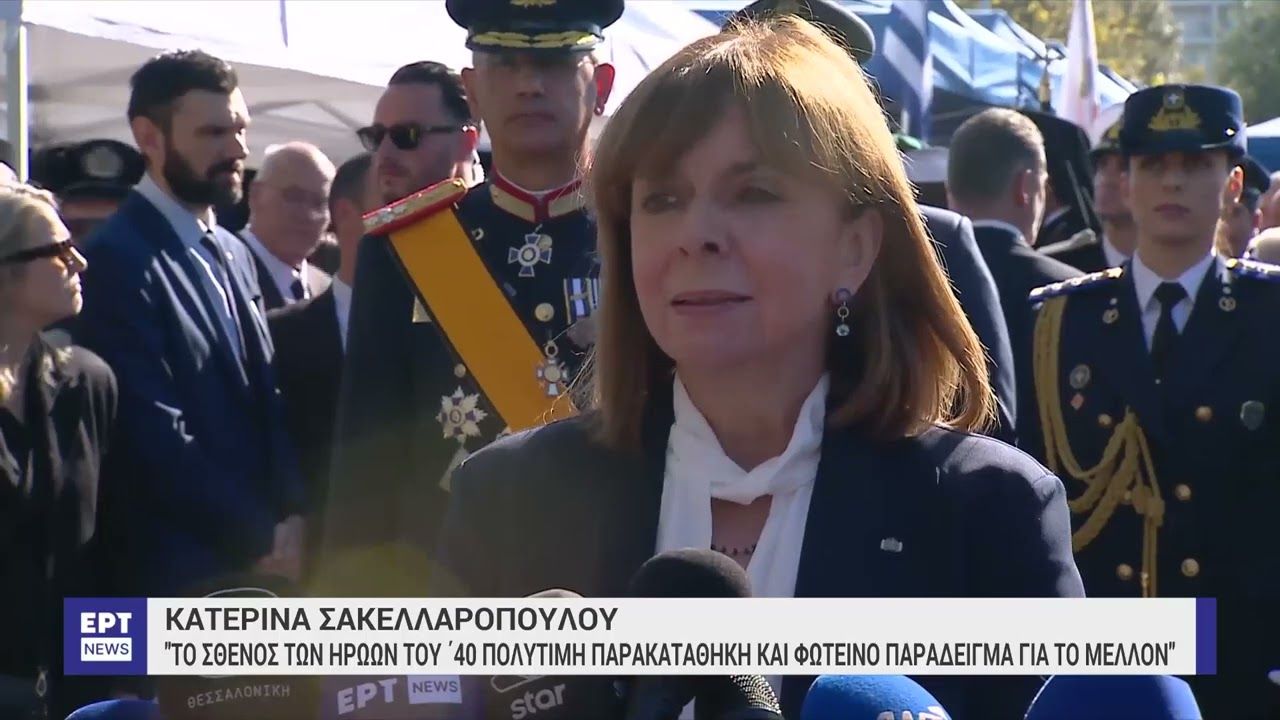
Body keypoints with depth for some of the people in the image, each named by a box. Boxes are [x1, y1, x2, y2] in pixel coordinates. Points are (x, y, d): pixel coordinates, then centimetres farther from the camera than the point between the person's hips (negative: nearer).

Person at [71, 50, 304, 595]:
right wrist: (262, 535, -11)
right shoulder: (117, 260, -12)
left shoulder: (232, 255, 15)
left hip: (258, 560, 8)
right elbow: (153, 436, -17)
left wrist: (289, 514, -1)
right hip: (179, 570, -8)